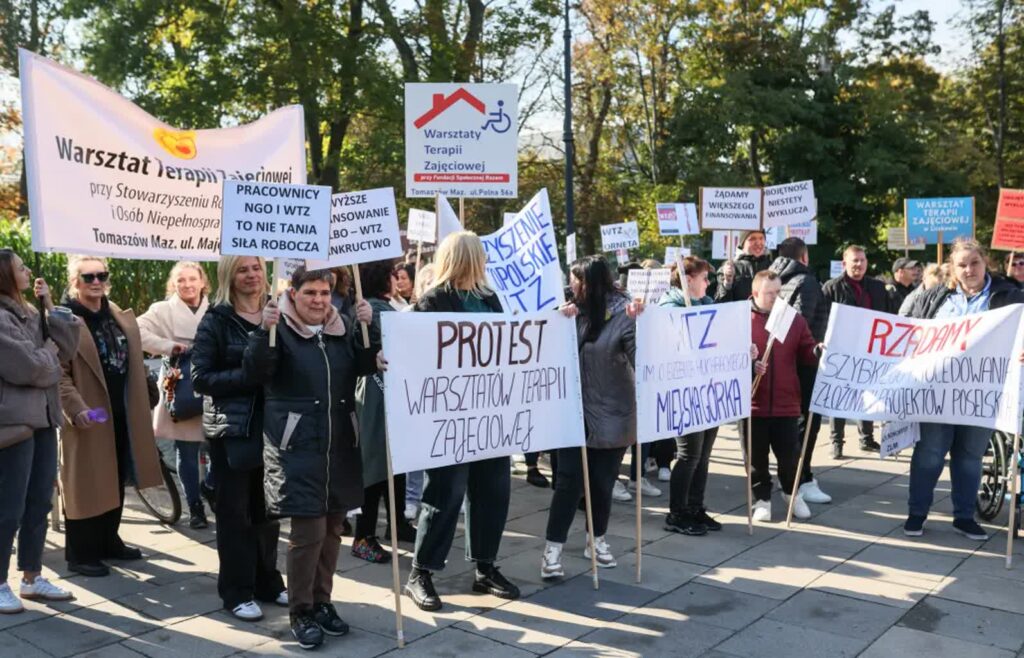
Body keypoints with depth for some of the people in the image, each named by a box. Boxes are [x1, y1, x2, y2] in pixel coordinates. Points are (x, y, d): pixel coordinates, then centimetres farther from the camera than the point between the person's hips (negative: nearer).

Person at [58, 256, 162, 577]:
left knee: (116, 482, 14)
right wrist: (76, 408, -25)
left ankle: (109, 541, 27)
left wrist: (138, 407, 15)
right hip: (89, 418, -7)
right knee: (86, 484, 0)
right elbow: (57, 372, -15)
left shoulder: (121, 317, 13)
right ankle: (80, 553, 10)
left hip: (121, 414, 7)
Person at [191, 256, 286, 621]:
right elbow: (201, 378, -9)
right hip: (232, 429, -4)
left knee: (268, 508, 11)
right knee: (235, 511, 5)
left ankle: (268, 581, 25)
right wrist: (248, 375, -19)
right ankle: (237, 592, 14)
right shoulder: (216, 321, -4)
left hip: (272, 425, 4)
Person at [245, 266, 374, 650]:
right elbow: (256, 371, -16)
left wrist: (369, 327, -12)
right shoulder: (279, 329, -4)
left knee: (331, 529, 13)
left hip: (340, 445, 5)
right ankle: (300, 612, 10)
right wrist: (264, 331, -31)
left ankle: (322, 602, 27)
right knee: (307, 531, -6)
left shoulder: (343, 329, 9)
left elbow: (367, 367, 1)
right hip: (297, 447, -5)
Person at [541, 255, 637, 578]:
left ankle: (598, 540, 29)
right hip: (576, 410, 2)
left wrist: (637, 324, -32)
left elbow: (640, 358, -18)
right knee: (568, 479, -2)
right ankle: (553, 547, 3)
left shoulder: (623, 313, -10)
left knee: (602, 481, 10)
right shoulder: (576, 311, 1)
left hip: (611, 413, -2)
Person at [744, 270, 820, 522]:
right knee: (756, 457, 7)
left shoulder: (794, 320, 7)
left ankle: (792, 494, 34)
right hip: (752, 403, -2)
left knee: (790, 454, 9)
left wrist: (819, 351, -13)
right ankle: (762, 499, 24)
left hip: (785, 403, 2)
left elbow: (806, 353, 8)